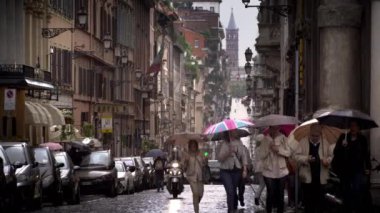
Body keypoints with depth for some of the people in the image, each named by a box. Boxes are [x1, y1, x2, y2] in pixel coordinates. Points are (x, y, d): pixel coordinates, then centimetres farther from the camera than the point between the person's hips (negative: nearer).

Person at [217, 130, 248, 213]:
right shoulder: (223, 144, -8)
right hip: (226, 171, -3)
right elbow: (219, 158, -12)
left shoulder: (239, 143, 3)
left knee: (234, 191, 10)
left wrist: (245, 169, -2)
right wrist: (228, 152, -27)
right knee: (230, 192, -14)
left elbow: (243, 156, 4)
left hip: (237, 171, 3)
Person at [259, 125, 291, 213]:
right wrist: (268, 148, -18)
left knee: (280, 194, 6)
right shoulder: (265, 139, -3)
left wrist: (279, 150, -16)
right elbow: (261, 156, -4)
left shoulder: (283, 138, 0)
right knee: (270, 194, -5)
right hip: (269, 172, -1)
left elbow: (288, 153, -1)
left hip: (281, 171, 1)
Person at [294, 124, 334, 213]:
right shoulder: (303, 142, 0)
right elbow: (297, 156, -1)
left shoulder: (325, 143, 4)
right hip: (307, 177, -1)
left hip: (320, 177, 1)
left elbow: (331, 156, 9)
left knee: (320, 200, 6)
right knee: (308, 200, 3)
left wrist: (327, 160, -13)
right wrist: (306, 158, -19)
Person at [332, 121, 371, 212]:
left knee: (358, 191, -15)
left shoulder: (362, 139, 7)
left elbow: (366, 154, 15)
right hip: (345, 170, 1)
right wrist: (342, 146, -22)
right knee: (346, 193, 6)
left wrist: (368, 167, 8)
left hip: (358, 170, -1)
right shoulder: (343, 137, 3)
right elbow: (336, 152, -4)